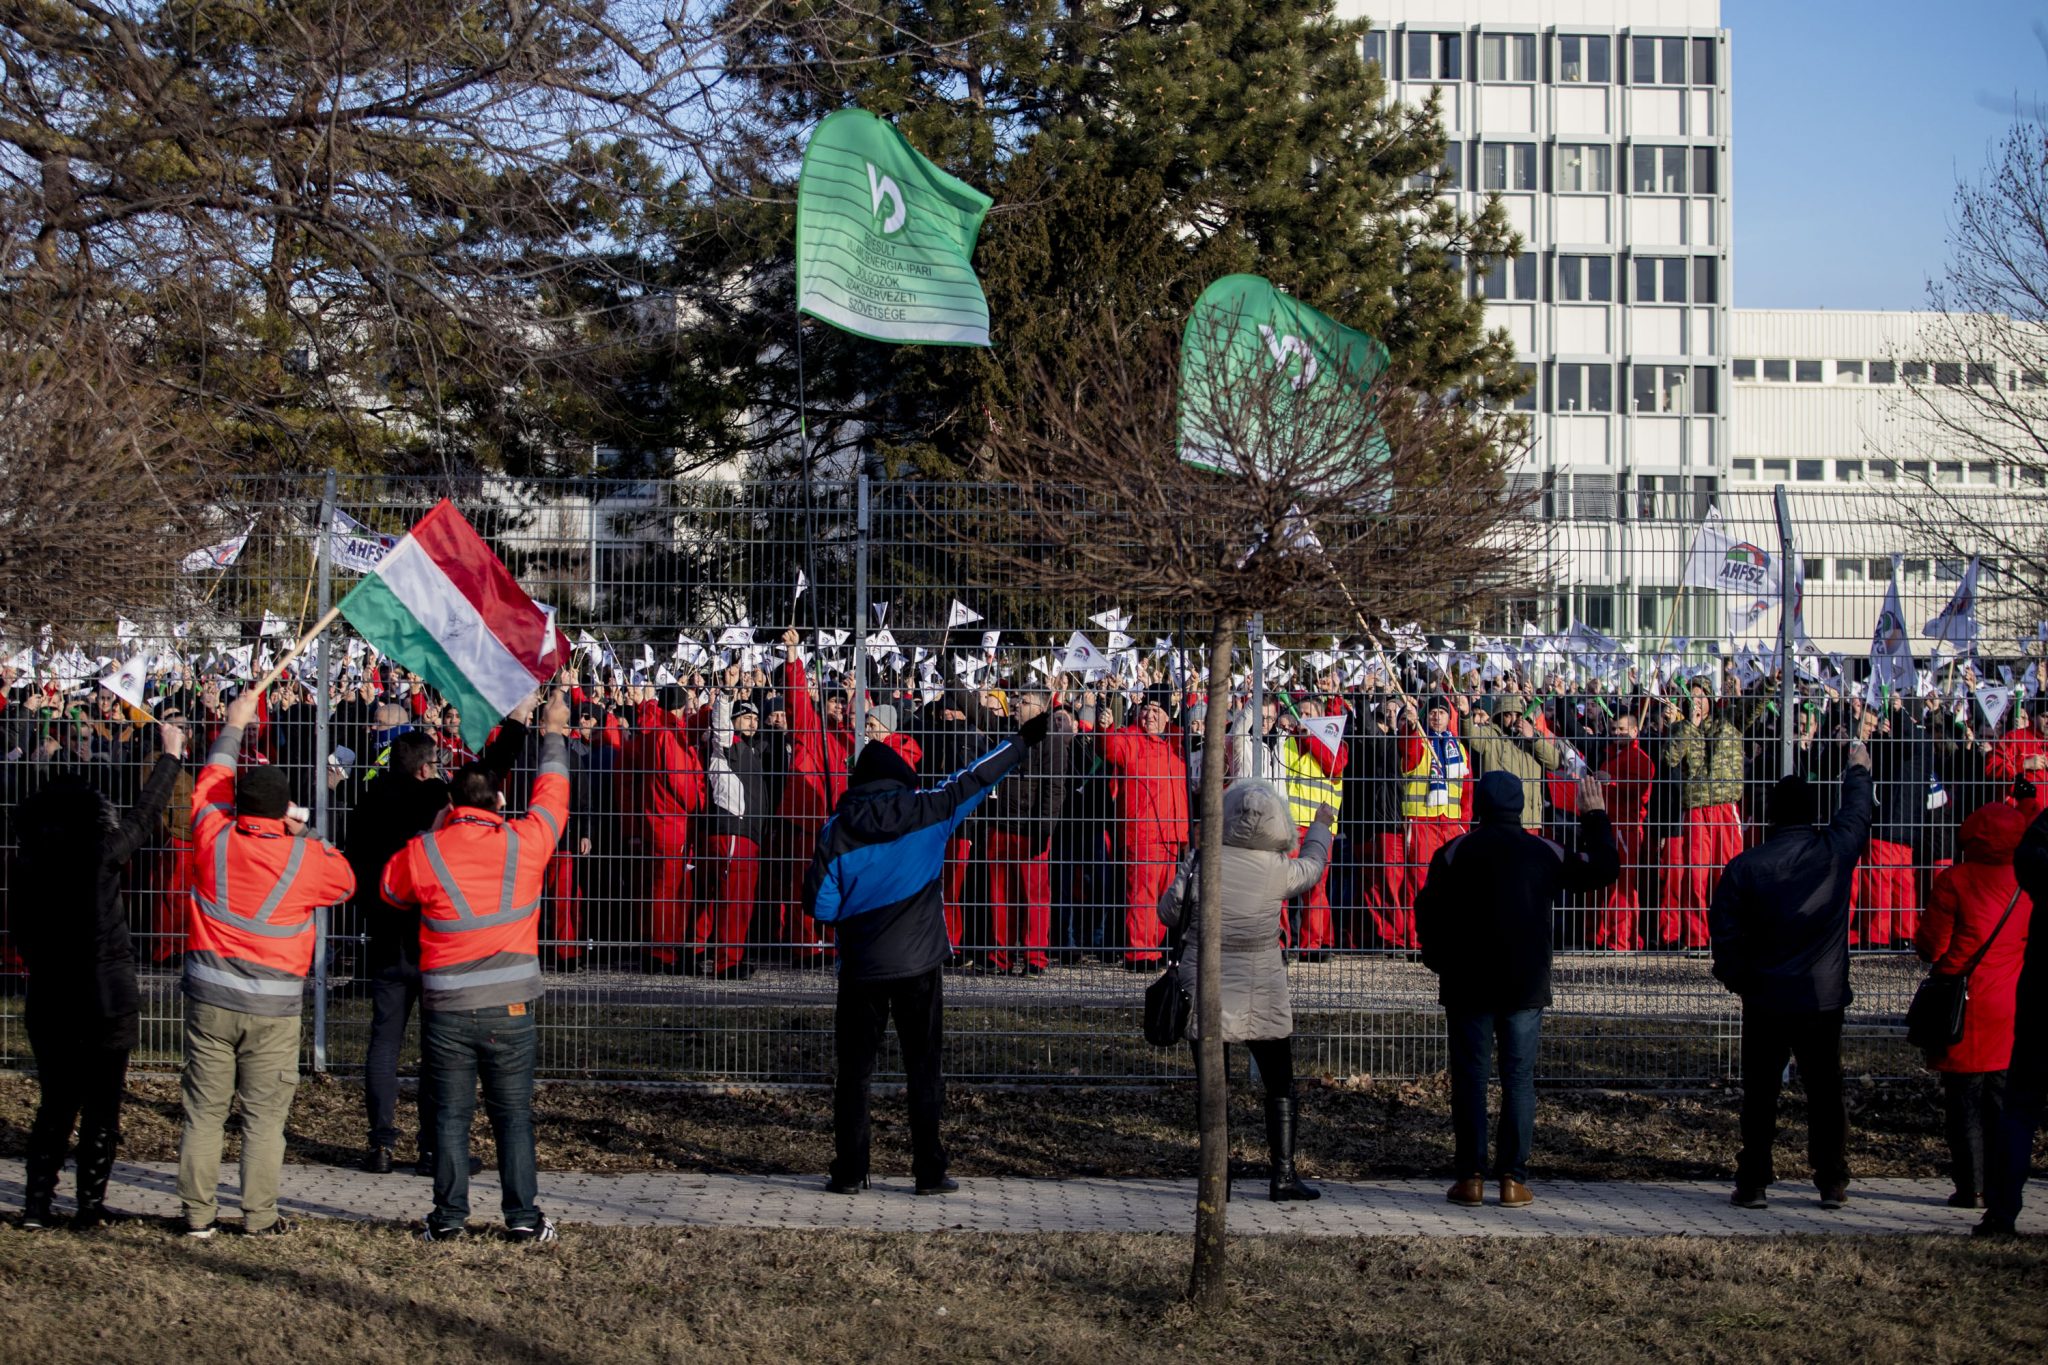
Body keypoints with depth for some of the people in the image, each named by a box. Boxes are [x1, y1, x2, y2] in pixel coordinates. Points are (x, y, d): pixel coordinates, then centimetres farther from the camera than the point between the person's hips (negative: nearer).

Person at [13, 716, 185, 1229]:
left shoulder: (27, 865, -1)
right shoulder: (101, 853, -12)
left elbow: (24, 936, 5)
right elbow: (145, 815, 1)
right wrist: (170, 754, 13)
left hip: (49, 1003, 4)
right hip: (108, 1001, -4)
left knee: (54, 1105, 14)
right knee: (101, 1108, 7)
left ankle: (36, 1204, 11)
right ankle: (91, 1205, 9)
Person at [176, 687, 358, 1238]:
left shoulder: (214, 837, -3)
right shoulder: (306, 856, -7)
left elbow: (210, 785, 17)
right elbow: (345, 882, 13)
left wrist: (233, 728, 28)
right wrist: (304, 834, 15)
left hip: (210, 997, 2)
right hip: (273, 1006, -2)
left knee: (203, 1109, 7)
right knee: (264, 1115, 4)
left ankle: (198, 1212, 10)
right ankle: (259, 1216, 7)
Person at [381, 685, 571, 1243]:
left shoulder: (422, 852, -5)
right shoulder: (524, 843, -3)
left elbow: (391, 890, 15)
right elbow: (551, 796, 15)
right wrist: (553, 738, 29)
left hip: (446, 1007, 0)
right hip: (508, 1007, 0)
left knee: (451, 1114, 7)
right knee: (513, 1113, 6)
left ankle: (449, 1216, 9)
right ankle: (524, 1216, 7)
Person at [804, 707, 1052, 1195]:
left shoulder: (838, 830, -3)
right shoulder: (925, 810, -3)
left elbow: (818, 905, -4)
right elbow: (973, 780, 7)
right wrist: (1023, 739, 18)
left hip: (860, 967, 0)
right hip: (919, 962, 0)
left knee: (853, 1071, 7)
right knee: (923, 1068, 6)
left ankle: (848, 1172, 7)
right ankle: (930, 1172, 6)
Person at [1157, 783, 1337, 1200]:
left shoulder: (1199, 862, -11)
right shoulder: (1279, 870, -9)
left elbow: (1169, 913, -2)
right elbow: (1312, 865, 13)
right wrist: (1321, 827, 33)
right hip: (1262, 1000, 0)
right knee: (1280, 1087, 12)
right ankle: (1282, 1174, 10)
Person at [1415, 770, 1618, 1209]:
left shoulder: (1454, 853, -4)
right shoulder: (1545, 852, 1)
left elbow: (1428, 913, -1)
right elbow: (1603, 870, 13)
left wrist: (1439, 963, 13)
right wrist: (1595, 818, 25)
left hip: (1467, 986, -1)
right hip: (1526, 986, 1)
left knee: (1470, 1076, 4)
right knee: (1519, 1077, 4)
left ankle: (1470, 1177, 2)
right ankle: (1513, 1178, 0)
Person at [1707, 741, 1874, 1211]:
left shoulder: (1744, 867, -8)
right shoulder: (1836, 852, -5)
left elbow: (1726, 932, -5)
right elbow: (1858, 811, 16)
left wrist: (1735, 978, 11)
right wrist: (1858, 770, 35)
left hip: (1765, 1000, -1)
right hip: (1824, 997, 1)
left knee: (1760, 1096, 5)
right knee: (1825, 1093, 7)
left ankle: (1752, 1184, 6)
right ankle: (1833, 1184, 9)